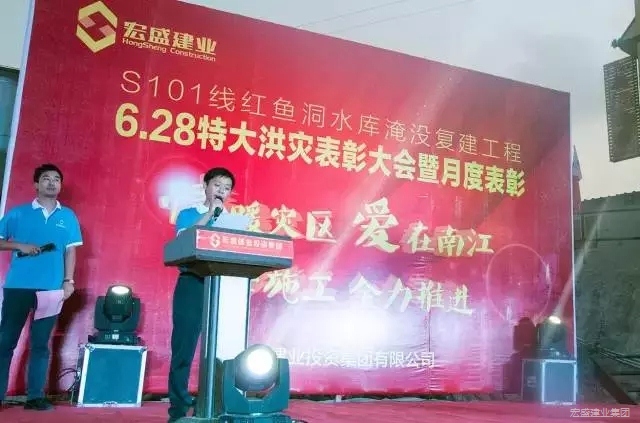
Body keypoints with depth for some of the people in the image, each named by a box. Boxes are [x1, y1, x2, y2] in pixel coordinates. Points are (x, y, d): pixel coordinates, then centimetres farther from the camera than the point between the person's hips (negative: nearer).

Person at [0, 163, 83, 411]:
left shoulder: (68, 217, 10)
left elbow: (71, 251, 8)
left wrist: (68, 281, 0)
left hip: (51, 288, 1)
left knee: (40, 343, 5)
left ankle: (35, 396, 8)